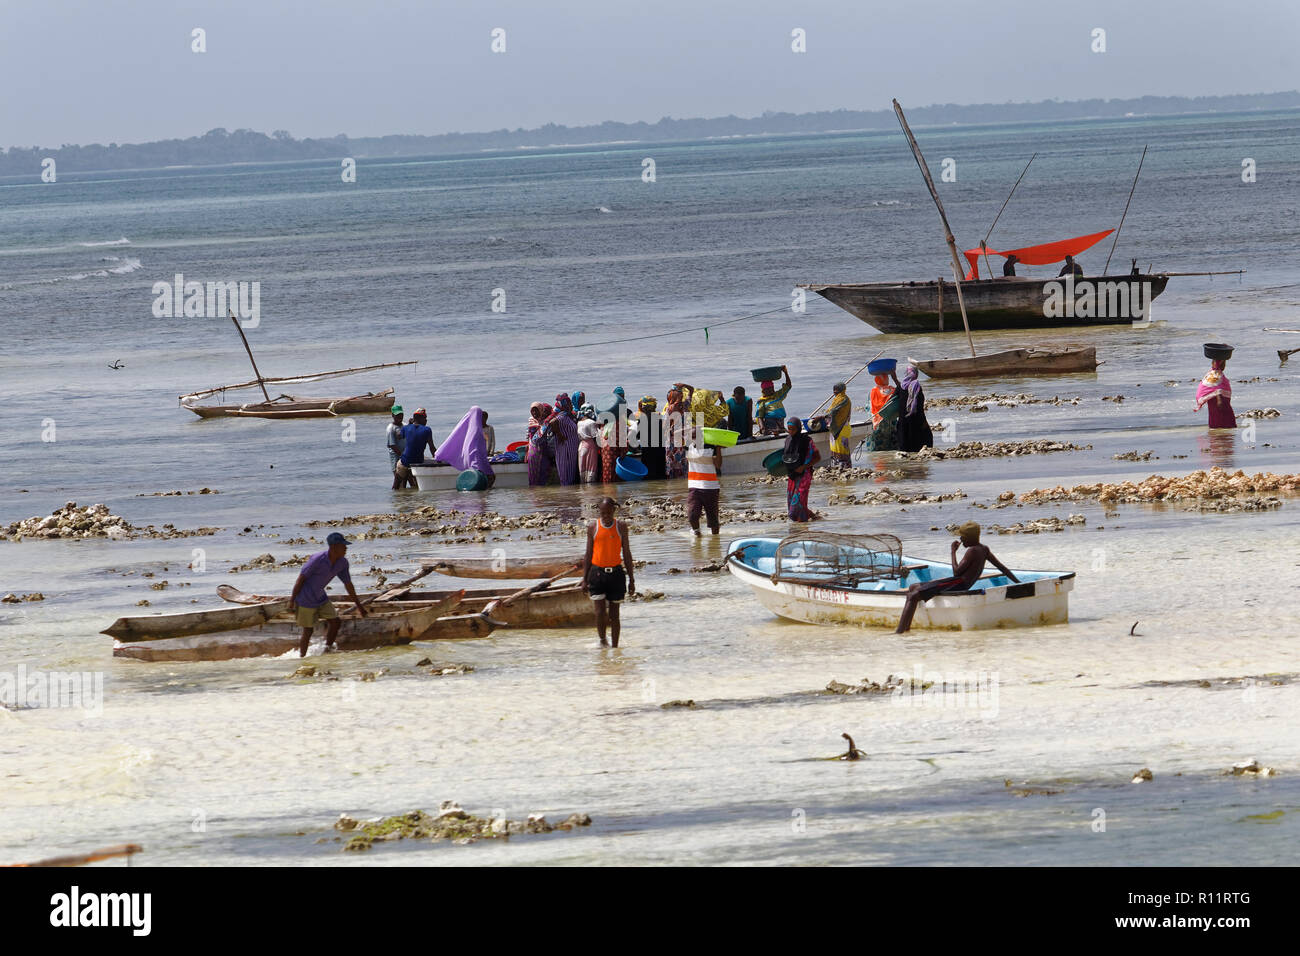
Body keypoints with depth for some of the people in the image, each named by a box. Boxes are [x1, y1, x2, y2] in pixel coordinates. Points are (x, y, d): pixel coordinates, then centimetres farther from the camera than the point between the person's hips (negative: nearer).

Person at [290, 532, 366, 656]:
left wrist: (359, 606, 13)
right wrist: (291, 601, -16)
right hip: (306, 600, -7)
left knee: (334, 621, -2)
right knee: (308, 631, 1)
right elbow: (301, 578, -19)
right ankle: (302, 657, 16)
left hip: (320, 597, 7)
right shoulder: (318, 559, -27)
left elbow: (348, 584, 7)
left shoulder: (342, 563, -6)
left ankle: (328, 650, 12)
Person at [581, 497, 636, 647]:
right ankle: (602, 640, 15)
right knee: (600, 612, -8)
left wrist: (631, 580, 6)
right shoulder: (593, 527, 3)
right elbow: (588, 554, 7)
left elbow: (627, 554, 8)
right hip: (598, 572, 0)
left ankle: (614, 647, 12)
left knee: (614, 614, 4)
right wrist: (584, 579, 3)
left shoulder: (621, 527, 3)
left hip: (616, 573, 0)